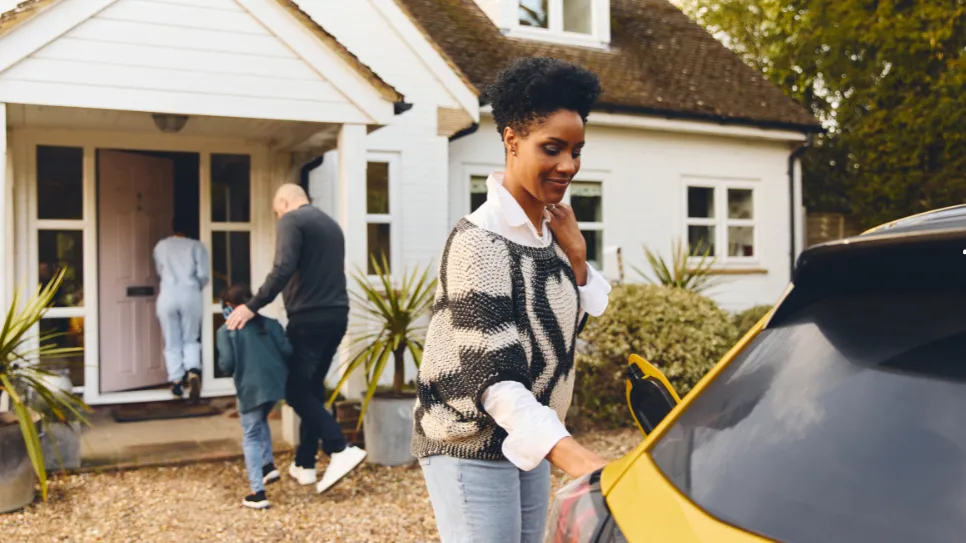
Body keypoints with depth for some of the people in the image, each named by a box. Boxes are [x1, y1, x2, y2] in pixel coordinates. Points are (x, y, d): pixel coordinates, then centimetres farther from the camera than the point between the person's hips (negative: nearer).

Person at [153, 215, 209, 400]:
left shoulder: (161, 246, 10)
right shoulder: (197, 246, 3)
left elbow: (160, 271, 19)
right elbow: (203, 275, -4)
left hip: (168, 295, 1)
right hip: (190, 295, -1)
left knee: (172, 343, 8)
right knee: (191, 339, 9)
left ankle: (176, 380, 4)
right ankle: (193, 371, -14)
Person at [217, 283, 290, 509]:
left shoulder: (226, 331, 0)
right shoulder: (270, 323, 10)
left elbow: (227, 363, -9)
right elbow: (287, 351, 2)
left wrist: (232, 371, 13)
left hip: (250, 388, -4)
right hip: (277, 383, 4)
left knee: (251, 438, 6)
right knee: (261, 421, 32)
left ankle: (258, 492, 3)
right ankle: (268, 465, 24)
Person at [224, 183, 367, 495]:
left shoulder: (291, 220, -5)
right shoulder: (331, 224, 20)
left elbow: (283, 269, -20)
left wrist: (253, 307, -17)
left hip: (309, 318, -8)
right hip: (337, 315, 8)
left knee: (296, 390, -1)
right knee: (313, 388, 14)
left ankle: (341, 451, -11)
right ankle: (304, 465, 19)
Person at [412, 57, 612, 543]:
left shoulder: (549, 230, 4)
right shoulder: (480, 242, -21)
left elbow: (567, 326, 13)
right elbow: (492, 374, -27)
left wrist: (575, 253, -1)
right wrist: (568, 453, -38)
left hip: (527, 443, 8)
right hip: (471, 447, -8)